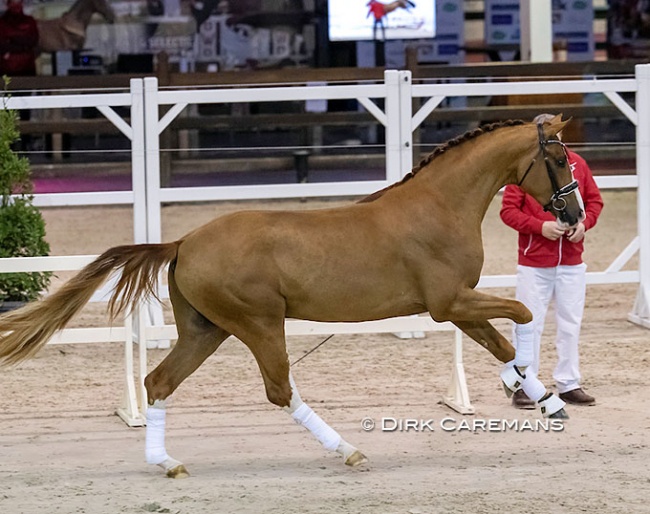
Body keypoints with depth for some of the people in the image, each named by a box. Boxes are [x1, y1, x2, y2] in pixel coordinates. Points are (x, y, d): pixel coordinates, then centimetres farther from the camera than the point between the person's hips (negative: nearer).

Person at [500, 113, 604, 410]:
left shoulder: (576, 164, 4)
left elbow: (594, 199, 11)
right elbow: (508, 210, -9)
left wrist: (584, 223, -9)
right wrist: (540, 226, -21)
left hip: (572, 262, 4)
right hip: (534, 263, -4)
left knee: (570, 324, 10)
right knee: (528, 324, 0)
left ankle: (569, 385, 18)